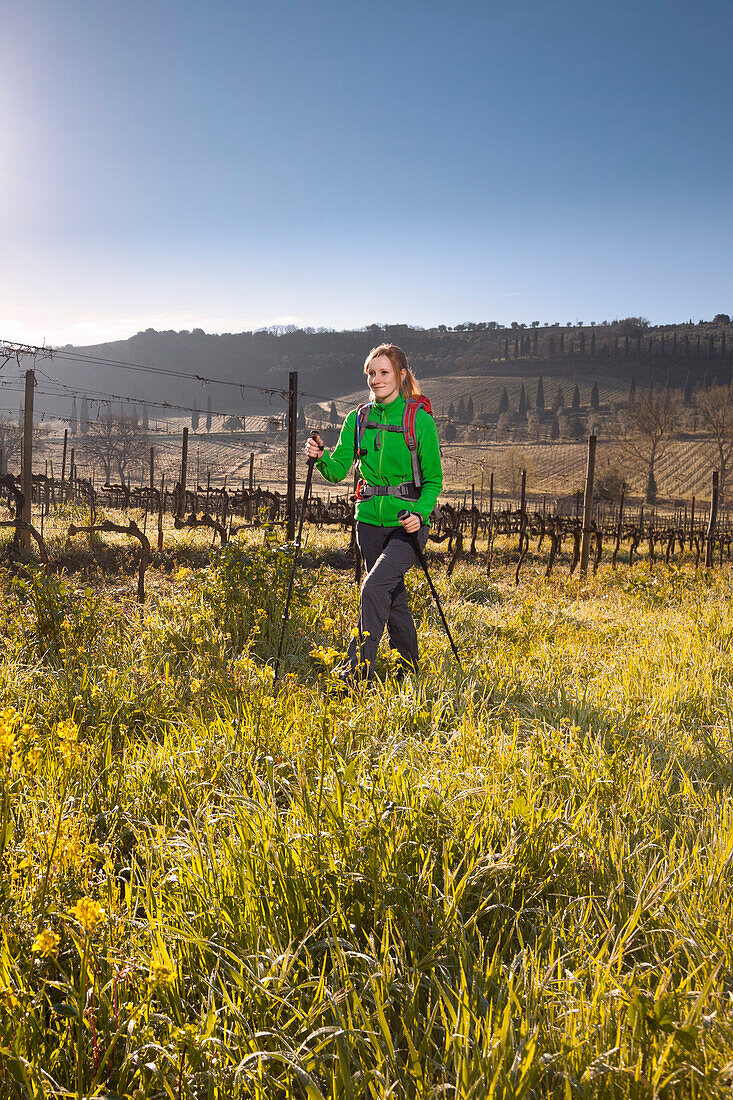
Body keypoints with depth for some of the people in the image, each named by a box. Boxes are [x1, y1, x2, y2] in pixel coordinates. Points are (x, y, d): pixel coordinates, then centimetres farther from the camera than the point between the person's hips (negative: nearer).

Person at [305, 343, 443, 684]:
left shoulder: (420, 419, -7)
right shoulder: (358, 419, 6)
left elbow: (433, 480, -4)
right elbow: (338, 470, 2)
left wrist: (420, 513, -20)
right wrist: (321, 457, -18)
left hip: (407, 523, -5)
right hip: (370, 520, 5)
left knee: (374, 586, -21)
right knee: (393, 597, 13)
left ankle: (357, 669, -14)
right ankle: (408, 669, 29)